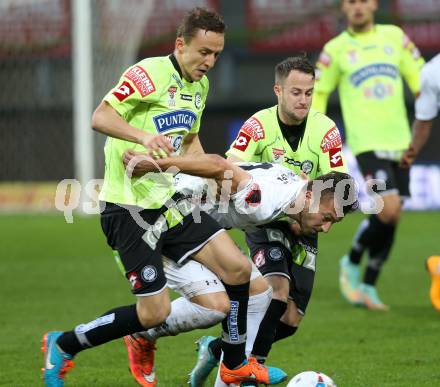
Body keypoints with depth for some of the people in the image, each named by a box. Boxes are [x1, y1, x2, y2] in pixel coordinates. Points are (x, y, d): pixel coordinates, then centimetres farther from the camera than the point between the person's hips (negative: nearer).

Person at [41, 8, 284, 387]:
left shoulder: (200, 85, 14)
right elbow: (101, 117, -24)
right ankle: (62, 347, 8)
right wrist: (144, 136, -39)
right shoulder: (149, 73, -15)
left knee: (238, 268, -1)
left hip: (169, 200, 9)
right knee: (154, 311, -10)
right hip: (129, 205, -8)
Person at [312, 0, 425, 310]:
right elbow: (317, 95, 10)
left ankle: (368, 286, 20)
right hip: (366, 144, -4)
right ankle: (352, 263, 5)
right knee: (389, 209, -19)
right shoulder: (335, 49, 3)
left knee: (389, 219, 5)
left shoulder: (394, 36, 10)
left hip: (399, 142, 4)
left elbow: (418, 77, 14)